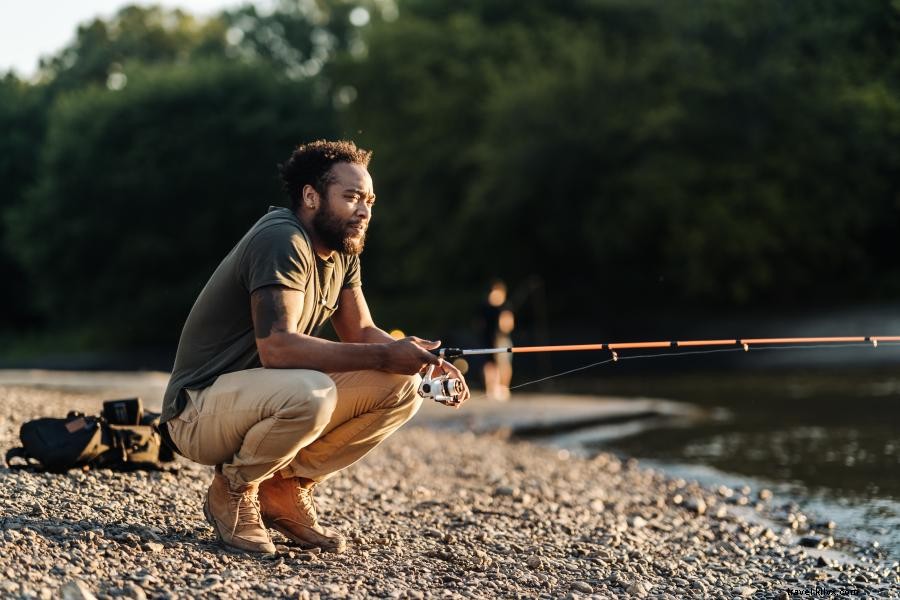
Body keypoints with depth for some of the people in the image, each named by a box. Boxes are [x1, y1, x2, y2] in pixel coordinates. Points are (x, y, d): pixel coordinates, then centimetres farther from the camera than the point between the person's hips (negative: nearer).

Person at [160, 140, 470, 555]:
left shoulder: (341, 252, 8)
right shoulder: (282, 240, -21)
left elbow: (362, 333, 12)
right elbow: (277, 347, -32)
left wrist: (426, 363, -8)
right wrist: (384, 356, -32)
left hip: (262, 402, 9)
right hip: (199, 409, -9)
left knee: (402, 388, -4)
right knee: (309, 392, -39)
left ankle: (285, 488, 4)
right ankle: (234, 488, -9)